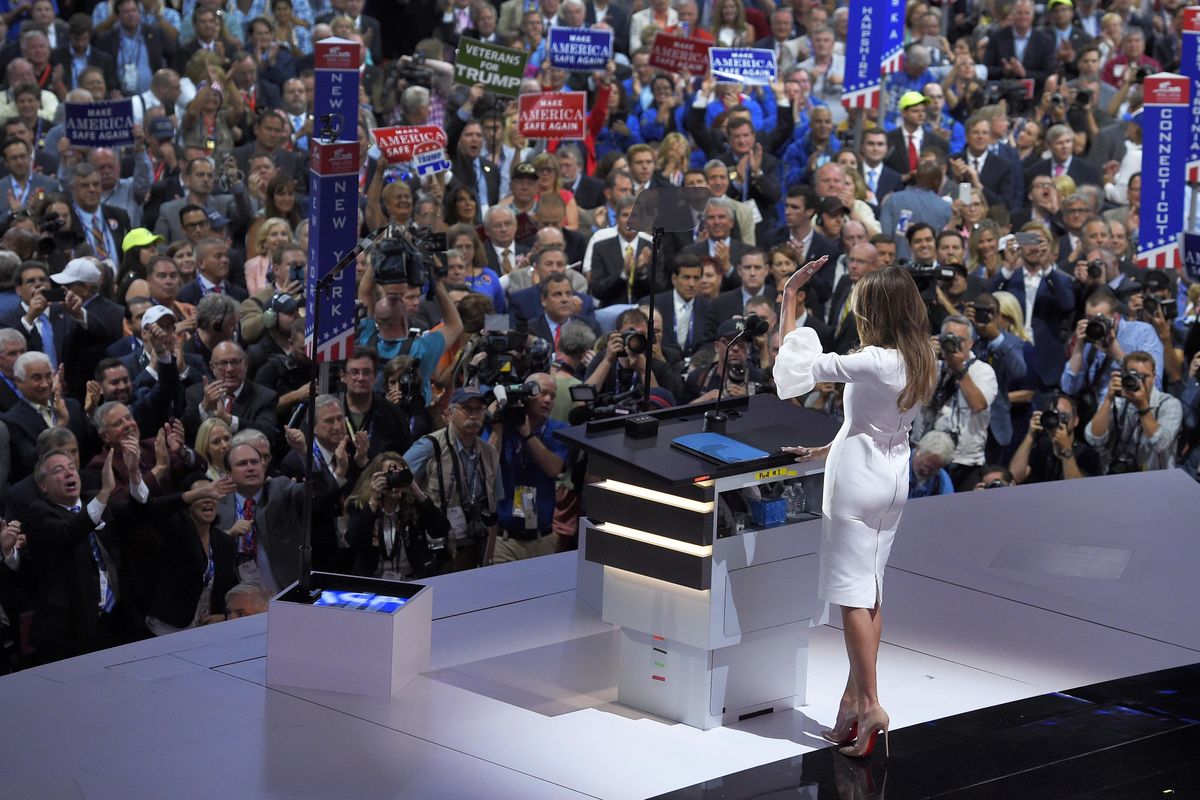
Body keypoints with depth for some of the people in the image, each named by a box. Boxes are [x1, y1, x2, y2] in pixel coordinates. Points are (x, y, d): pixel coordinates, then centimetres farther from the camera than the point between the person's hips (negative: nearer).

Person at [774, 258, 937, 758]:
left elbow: (796, 363, -18)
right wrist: (823, 452, 24)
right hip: (892, 478, 8)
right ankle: (854, 698, 16)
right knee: (869, 594, 12)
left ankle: (869, 705, -10)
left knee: (854, 595, -5)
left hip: (858, 481, -8)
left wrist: (789, 298, -11)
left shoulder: (874, 364, -22)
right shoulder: (919, 364, 4)